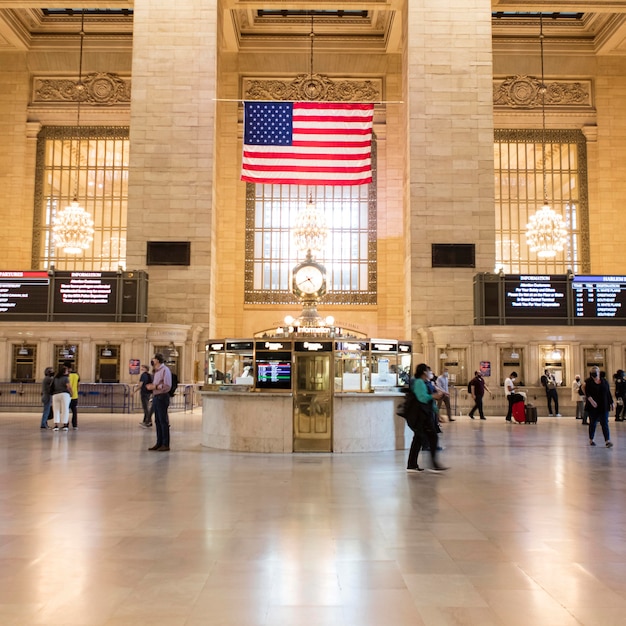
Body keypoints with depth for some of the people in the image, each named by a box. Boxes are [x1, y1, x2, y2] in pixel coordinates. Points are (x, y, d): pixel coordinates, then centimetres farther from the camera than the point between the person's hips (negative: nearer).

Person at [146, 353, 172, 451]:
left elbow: (167, 386, -19)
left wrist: (154, 387, -19)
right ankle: (159, 443, 18)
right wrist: (150, 385, 11)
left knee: (163, 421, -4)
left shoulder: (165, 370, -13)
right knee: (157, 421, 11)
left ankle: (166, 445, 1)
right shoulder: (157, 371, 15)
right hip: (156, 397, 9)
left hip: (162, 397, -9)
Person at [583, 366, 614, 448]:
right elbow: (586, 392, -10)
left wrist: (611, 403, 8)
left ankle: (607, 441, -10)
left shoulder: (604, 381, 7)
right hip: (593, 407, -1)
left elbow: (608, 393, 10)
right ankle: (591, 439, 23)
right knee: (592, 423, 9)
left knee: (605, 423, -4)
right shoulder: (588, 382, -2)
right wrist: (591, 400, -25)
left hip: (604, 406, 2)